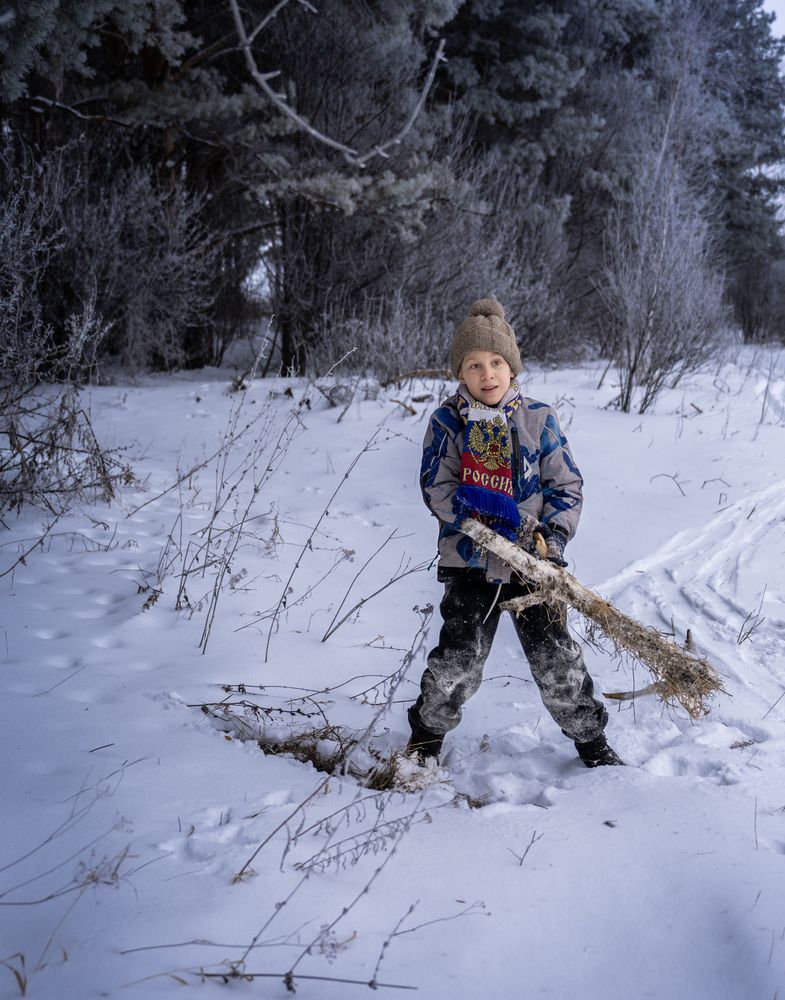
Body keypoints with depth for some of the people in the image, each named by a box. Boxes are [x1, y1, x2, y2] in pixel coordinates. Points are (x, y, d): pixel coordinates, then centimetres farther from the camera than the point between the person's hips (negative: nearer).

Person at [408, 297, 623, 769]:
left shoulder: (538, 418, 2)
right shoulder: (447, 422, 0)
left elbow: (567, 486, 3)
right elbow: (437, 490, -5)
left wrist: (552, 541, -11)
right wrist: (493, 510, -21)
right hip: (469, 561, 0)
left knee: (557, 660, 2)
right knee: (458, 661, -3)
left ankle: (592, 741, 22)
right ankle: (426, 735, 22)